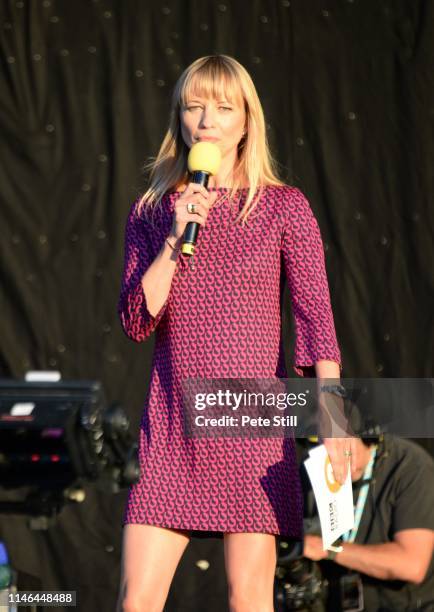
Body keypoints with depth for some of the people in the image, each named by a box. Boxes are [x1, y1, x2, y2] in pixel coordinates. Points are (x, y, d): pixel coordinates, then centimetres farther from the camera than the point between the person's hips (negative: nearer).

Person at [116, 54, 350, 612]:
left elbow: (315, 317, -4)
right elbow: (136, 322, 0)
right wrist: (176, 238, -11)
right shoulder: (150, 213, 8)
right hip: (171, 427, 2)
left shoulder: (284, 208, 1)